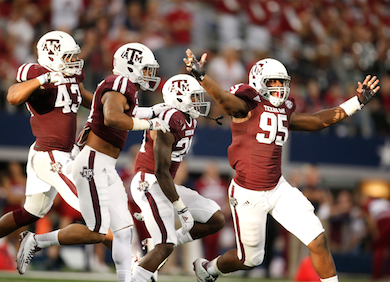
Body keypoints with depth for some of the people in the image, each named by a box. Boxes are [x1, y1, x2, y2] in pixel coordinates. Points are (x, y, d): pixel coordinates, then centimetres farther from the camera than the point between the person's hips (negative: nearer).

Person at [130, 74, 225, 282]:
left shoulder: (189, 120, 10)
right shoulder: (169, 124, -20)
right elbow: (161, 171, -21)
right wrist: (181, 208, -20)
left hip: (164, 185, 9)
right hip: (149, 184, -9)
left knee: (217, 220, 5)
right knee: (166, 247, -16)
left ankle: (159, 244, 11)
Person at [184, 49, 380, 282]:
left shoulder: (284, 112, 9)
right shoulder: (247, 106, -12)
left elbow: (319, 120, 17)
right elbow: (222, 97, -32)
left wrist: (358, 102, 15)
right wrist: (200, 75, -52)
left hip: (278, 189, 5)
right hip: (248, 194, -5)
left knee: (318, 240, -7)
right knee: (251, 259, 11)